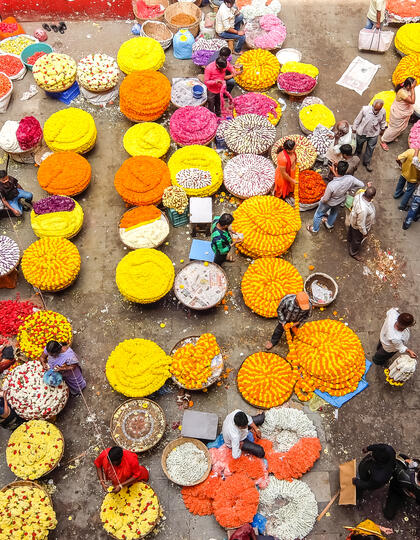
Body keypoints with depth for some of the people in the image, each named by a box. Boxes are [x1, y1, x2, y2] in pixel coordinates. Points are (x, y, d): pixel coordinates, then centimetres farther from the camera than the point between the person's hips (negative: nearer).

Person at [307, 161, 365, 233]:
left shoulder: (331, 185, -45)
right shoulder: (350, 179, -34)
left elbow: (325, 199, -29)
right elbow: (362, 185, -15)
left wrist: (322, 201, -4)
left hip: (329, 202, -4)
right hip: (340, 200, 4)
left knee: (318, 214, 26)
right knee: (334, 212, 36)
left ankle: (314, 229, 49)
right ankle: (330, 225, 63)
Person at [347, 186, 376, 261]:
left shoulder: (361, 194, -29)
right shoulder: (363, 210, -50)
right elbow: (360, 224, -34)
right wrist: (364, 233, -16)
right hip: (358, 227, -7)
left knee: (351, 233, 37)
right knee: (357, 240, 24)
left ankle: (349, 242, 70)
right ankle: (353, 253, 54)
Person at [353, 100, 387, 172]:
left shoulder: (383, 112, -23)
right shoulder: (365, 109, -30)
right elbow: (358, 119, -13)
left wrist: (382, 129, 16)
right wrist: (354, 128, -1)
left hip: (373, 134, 1)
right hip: (362, 133, -1)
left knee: (370, 148, 18)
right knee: (358, 145, 26)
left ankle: (367, 162, 41)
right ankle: (357, 154, 59)